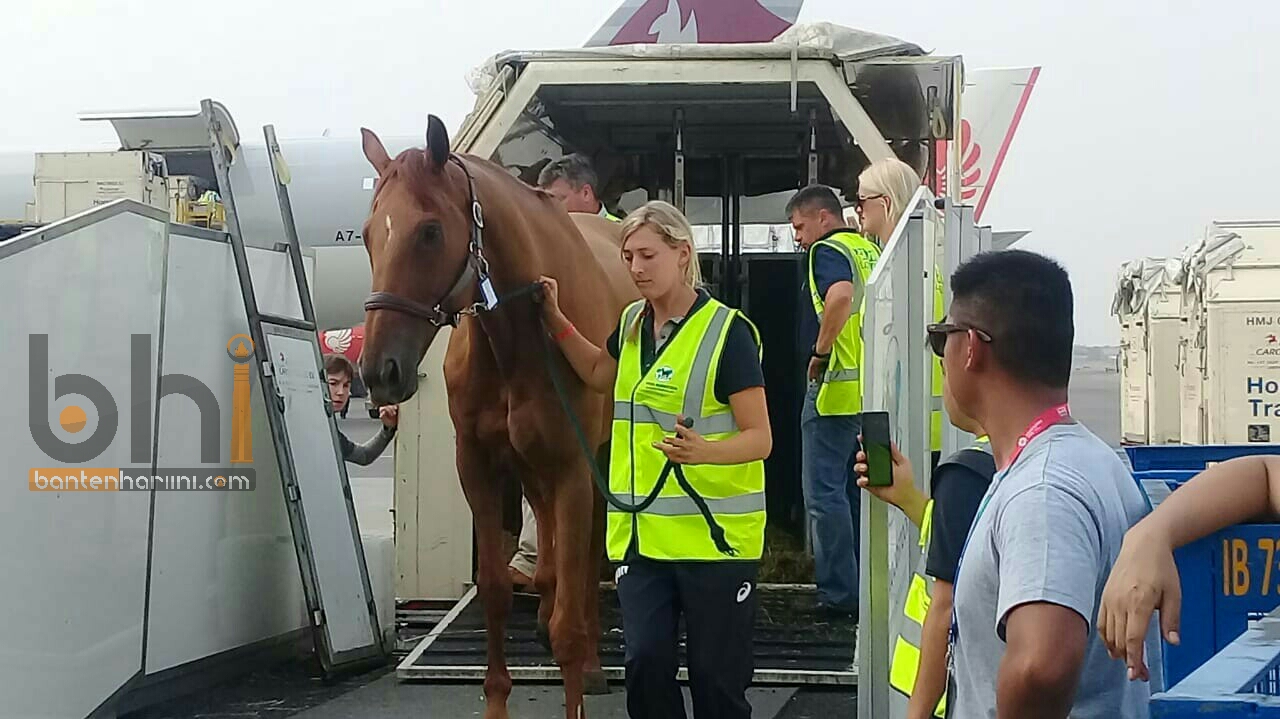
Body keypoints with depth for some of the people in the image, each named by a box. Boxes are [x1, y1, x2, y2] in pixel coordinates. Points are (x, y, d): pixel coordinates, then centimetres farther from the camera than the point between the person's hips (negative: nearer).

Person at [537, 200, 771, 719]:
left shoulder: (728, 331, -11)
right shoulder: (633, 324, 9)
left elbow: (760, 438, -13)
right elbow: (598, 374, 32)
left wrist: (704, 451, -32)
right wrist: (554, 318, 21)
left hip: (714, 534, -5)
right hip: (641, 533, 5)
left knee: (716, 675, 3)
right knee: (645, 661, -3)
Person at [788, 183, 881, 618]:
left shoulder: (827, 250, -9)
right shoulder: (869, 250, 17)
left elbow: (840, 295, -29)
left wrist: (820, 351, -19)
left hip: (835, 386, -9)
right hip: (869, 388, 9)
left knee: (824, 492, -4)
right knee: (857, 490, 14)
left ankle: (838, 595, -3)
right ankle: (867, 590, 18)